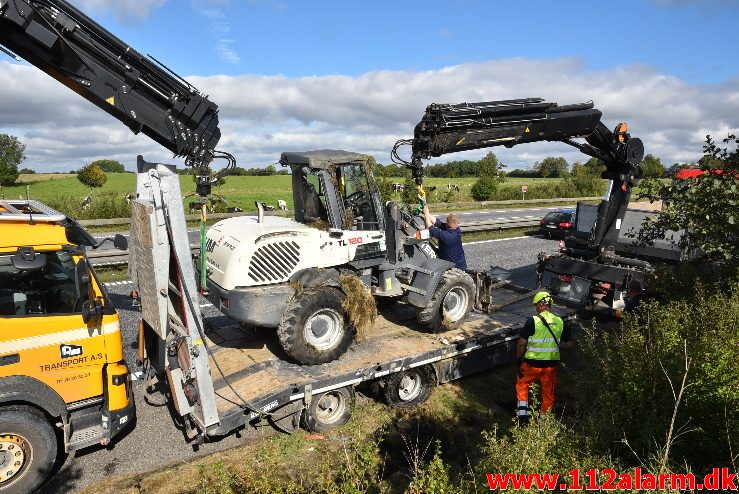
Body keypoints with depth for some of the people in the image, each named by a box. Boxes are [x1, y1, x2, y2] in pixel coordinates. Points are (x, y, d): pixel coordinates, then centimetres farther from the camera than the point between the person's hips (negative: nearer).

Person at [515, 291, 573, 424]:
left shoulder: (532, 321, -16)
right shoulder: (560, 322, -4)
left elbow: (522, 343, -15)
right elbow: (569, 344, 3)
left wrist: (519, 358, 1)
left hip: (532, 364, -3)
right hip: (551, 365, 3)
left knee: (522, 384, 22)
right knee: (548, 393, 19)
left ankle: (523, 412, 16)